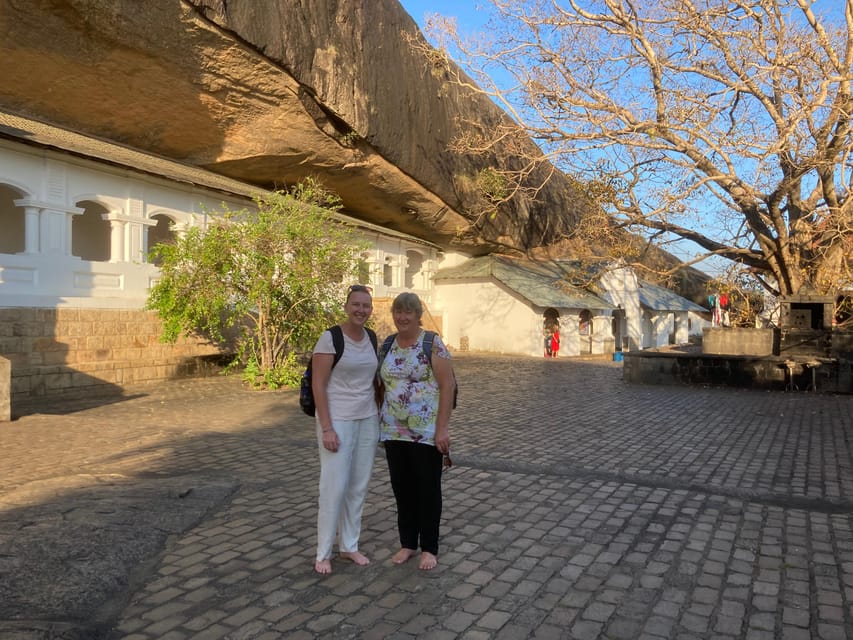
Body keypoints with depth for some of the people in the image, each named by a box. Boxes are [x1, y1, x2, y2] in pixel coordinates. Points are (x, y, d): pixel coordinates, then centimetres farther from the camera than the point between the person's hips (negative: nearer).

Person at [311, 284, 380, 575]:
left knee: (359, 486, 12)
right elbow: (318, 385, -14)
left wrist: (380, 416, 11)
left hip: (368, 419, 6)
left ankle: (349, 546, 27)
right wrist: (326, 428, -18)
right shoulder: (330, 338, -13)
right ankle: (323, 553, 16)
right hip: (338, 420, -6)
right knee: (334, 487, -1)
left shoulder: (372, 338, 6)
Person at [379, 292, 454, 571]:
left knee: (427, 489, 7)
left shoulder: (433, 344, -10)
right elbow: (383, 384, 13)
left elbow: (447, 386, -12)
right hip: (394, 430, 5)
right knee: (402, 488, 13)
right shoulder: (387, 345, 7)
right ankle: (408, 543, 29)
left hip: (426, 430, -5)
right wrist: (380, 422, 9)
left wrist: (442, 428, -16)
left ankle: (429, 548, 22)